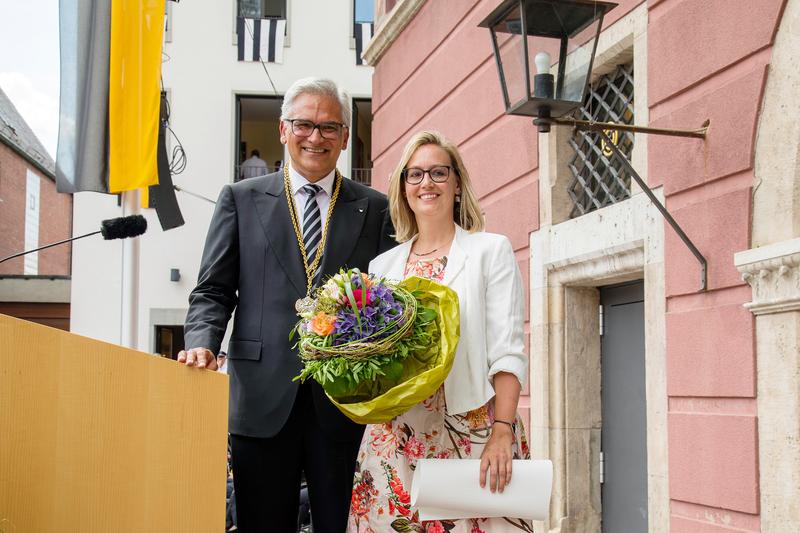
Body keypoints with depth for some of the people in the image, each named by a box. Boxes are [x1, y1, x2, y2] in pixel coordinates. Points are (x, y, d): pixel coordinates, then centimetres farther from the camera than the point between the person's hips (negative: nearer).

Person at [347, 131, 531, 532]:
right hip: (395, 437, 3)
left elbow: (507, 351, -5)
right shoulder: (383, 264, 14)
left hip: (471, 433, -3)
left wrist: (502, 433, -15)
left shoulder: (490, 250, 3)